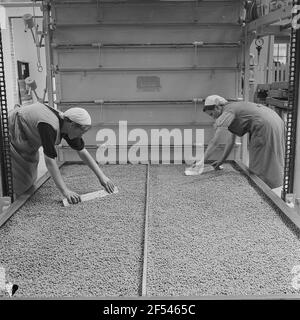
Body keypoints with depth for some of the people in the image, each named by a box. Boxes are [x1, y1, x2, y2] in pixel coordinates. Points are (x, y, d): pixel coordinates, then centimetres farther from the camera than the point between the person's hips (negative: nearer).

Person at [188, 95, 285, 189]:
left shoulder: (226, 113, -9)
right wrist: (222, 160, 20)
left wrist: (202, 161, -8)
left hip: (265, 127, -10)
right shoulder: (233, 108, 19)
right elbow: (231, 139, 21)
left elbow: (214, 142, -12)